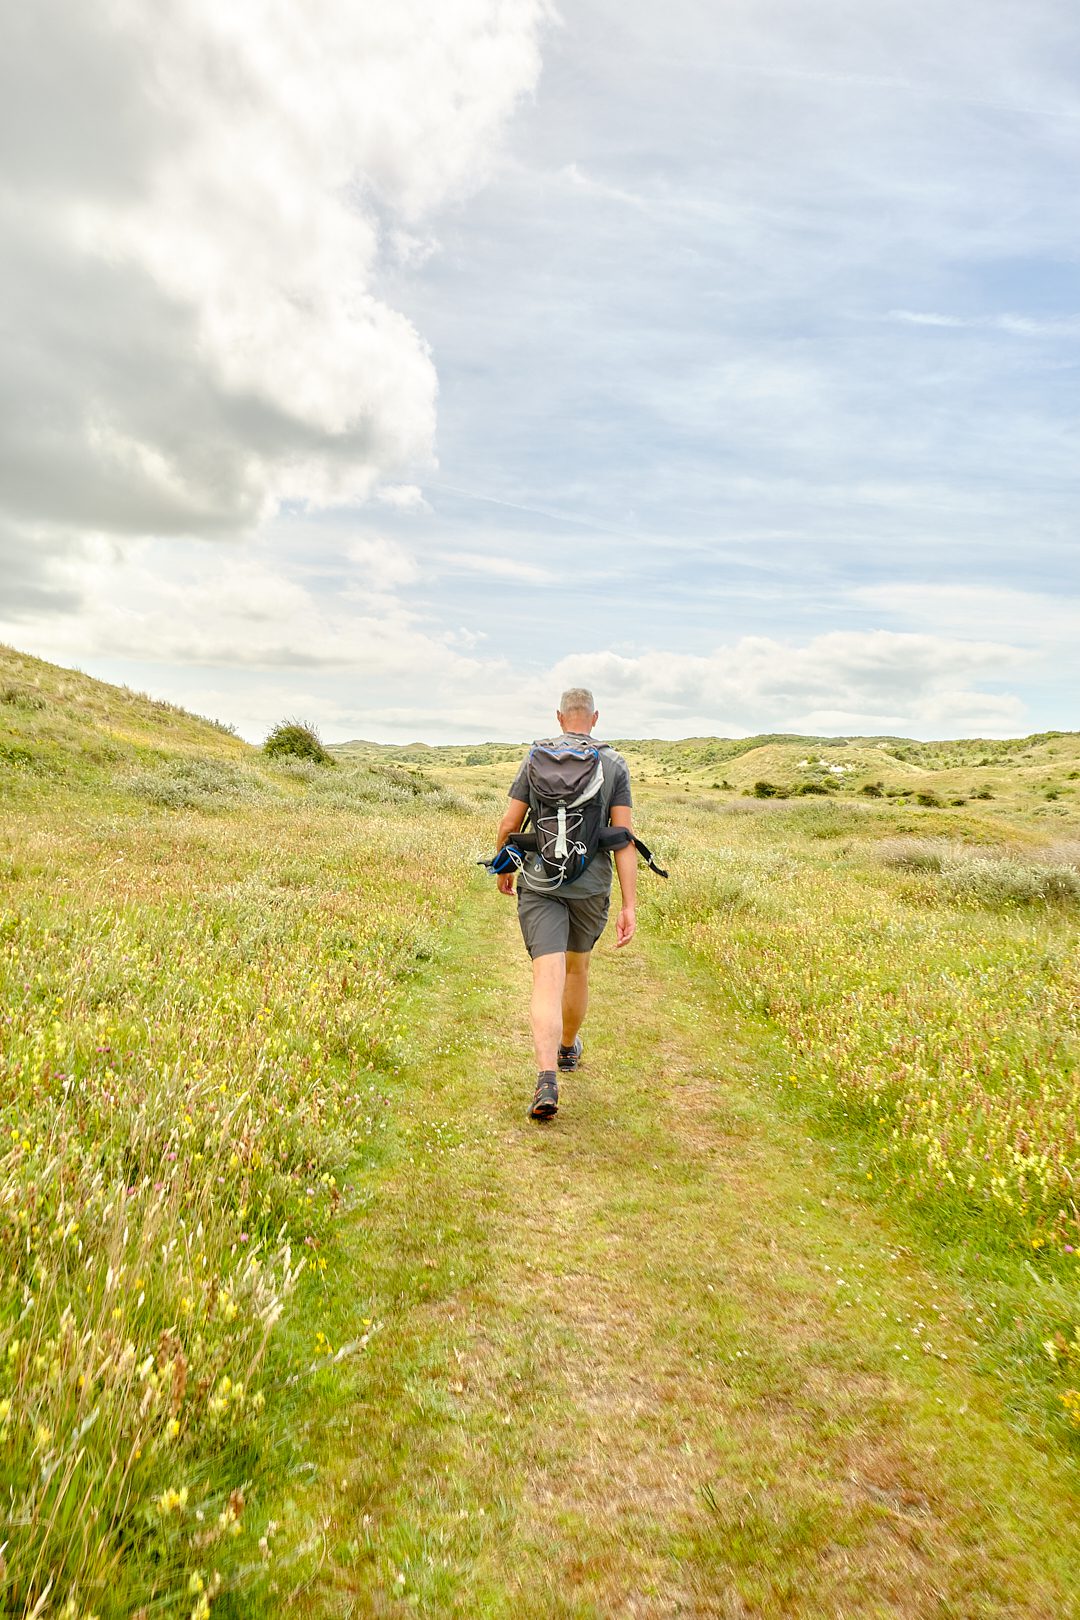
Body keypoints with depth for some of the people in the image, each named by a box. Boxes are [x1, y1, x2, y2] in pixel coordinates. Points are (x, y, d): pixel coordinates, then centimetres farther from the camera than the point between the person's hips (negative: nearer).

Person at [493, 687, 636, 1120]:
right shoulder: (615, 765, -2)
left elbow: (509, 824, 0)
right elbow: (623, 837, -8)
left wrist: (504, 868, 20)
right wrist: (630, 906, -8)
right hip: (590, 887, 1)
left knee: (548, 980, -7)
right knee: (578, 968, 23)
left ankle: (547, 1080, -22)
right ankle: (569, 1048, 45)